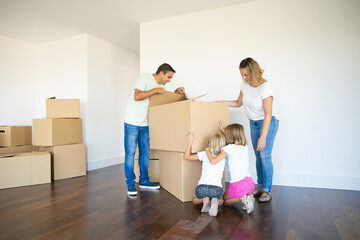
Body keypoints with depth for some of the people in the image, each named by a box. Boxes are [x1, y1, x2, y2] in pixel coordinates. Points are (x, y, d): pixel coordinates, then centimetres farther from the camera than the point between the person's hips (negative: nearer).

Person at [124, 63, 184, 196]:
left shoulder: (160, 85, 10)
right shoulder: (145, 77, -14)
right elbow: (137, 96, -26)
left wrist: (176, 92, 4)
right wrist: (155, 90, -21)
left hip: (145, 124, 7)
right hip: (132, 122, -7)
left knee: (145, 153, 10)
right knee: (130, 153, -1)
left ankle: (144, 180, 23)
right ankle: (130, 183, 10)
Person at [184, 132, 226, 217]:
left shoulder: (205, 154, 2)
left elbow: (186, 156, 8)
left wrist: (190, 142, 14)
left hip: (202, 187, -1)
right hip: (217, 188, 1)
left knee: (195, 200, 34)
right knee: (221, 200, 37)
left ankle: (205, 200, 0)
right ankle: (215, 201, 0)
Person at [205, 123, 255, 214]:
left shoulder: (229, 148, -12)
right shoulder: (245, 147, 7)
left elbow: (213, 161, -18)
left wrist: (207, 150, -1)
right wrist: (223, 130, 34)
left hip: (237, 184, -6)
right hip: (249, 183, 6)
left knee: (224, 200, 22)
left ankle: (242, 198, -5)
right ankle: (248, 196, 4)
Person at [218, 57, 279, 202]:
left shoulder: (265, 87, -24)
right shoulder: (245, 85, -2)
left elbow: (268, 114, -26)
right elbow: (239, 103, 13)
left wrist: (263, 137, -29)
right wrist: (223, 102, -3)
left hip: (268, 123, -6)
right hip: (253, 123, 6)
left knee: (265, 155, -12)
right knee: (258, 156, 8)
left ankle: (267, 190, -1)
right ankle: (260, 186, 20)